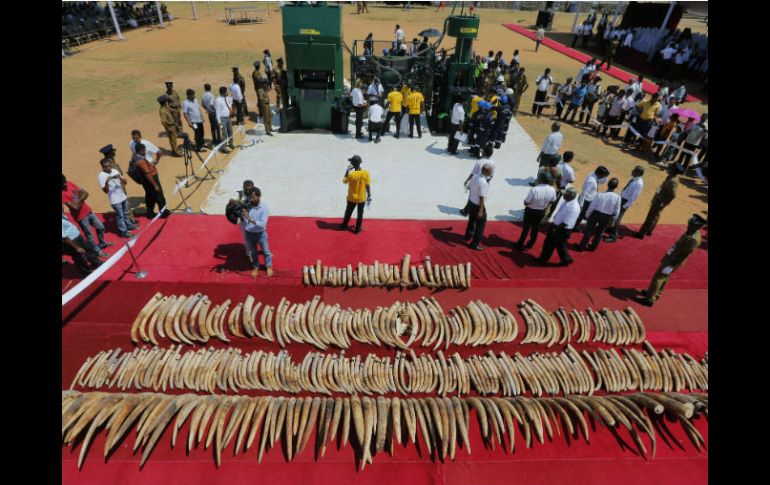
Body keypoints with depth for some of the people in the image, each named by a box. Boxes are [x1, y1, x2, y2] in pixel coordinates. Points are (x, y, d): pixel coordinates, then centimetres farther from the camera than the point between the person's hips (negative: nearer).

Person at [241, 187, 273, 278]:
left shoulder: (264, 208, -20)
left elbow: (262, 224, -30)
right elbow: (243, 222, -7)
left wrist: (249, 218, -38)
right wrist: (242, 216, -29)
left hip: (261, 234, -3)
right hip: (249, 233, 3)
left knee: (266, 251, 19)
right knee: (253, 252, 23)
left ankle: (269, 266, 43)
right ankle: (255, 267, 46)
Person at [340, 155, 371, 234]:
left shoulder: (351, 174, -23)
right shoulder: (366, 173, -18)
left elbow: (344, 181, -3)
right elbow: (368, 186, -11)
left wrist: (347, 171, 3)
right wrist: (369, 196, 2)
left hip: (352, 198, -1)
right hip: (362, 198, 1)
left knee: (348, 212, 22)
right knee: (360, 214, 20)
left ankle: (344, 225, 43)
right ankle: (357, 229, 32)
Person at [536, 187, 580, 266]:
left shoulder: (574, 207, -28)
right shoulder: (567, 202, 2)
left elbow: (566, 223, -28)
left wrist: (555, 228, -22)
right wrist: (553, 224, 15)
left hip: (563, 230, -9)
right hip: (557, 227, 9)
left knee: (560, 246, 11)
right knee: (548, 243, 17)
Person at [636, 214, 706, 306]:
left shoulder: (693, 239, -31)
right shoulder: (692, 232, -1)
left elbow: (684, 256, -27)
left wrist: (670, 266, -21)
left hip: (673, 261, -9)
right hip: (671, 258, 9)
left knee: (658, 278, 0)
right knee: (664, 278, 24)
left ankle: (650, 299, 11)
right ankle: (655, 293, 42)